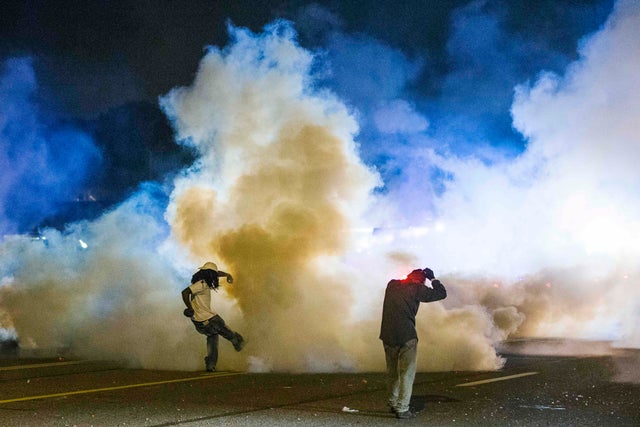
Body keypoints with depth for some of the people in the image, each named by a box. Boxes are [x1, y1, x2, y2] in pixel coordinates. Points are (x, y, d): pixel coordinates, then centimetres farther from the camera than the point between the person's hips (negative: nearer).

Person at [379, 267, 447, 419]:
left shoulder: (392, 285, 8)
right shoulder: (416, 289, -7)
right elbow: (442, 293, -1)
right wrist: (432, 278, 11)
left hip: (388, 336, 6)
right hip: (407, 337, -6)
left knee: (393, 373, 19)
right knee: (407, 373, 2)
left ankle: (393, 404, 29)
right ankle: (402, 409, -1)